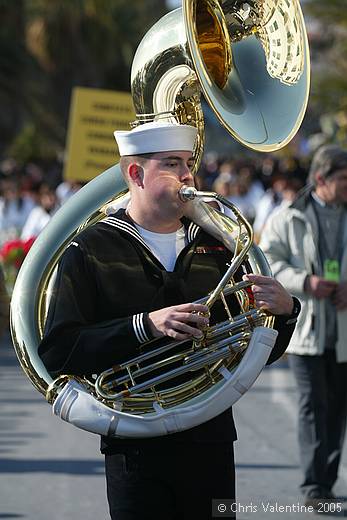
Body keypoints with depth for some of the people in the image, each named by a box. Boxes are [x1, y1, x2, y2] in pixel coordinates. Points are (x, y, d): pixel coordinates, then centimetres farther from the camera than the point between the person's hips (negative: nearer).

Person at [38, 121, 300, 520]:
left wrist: (283, 312, -7)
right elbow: (57, 353, -12)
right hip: (137, 451, -4)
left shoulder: (215, 248, 11)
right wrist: (145, 326, -21)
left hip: (211, 441, 4)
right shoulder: (91, 251, -2)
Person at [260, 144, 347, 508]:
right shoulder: (289, 219, 0)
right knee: (313, 405, -9)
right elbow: (268, 261, -4)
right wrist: (305, 282, -18)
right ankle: (314, 486, -9)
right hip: (305, 327, -3)